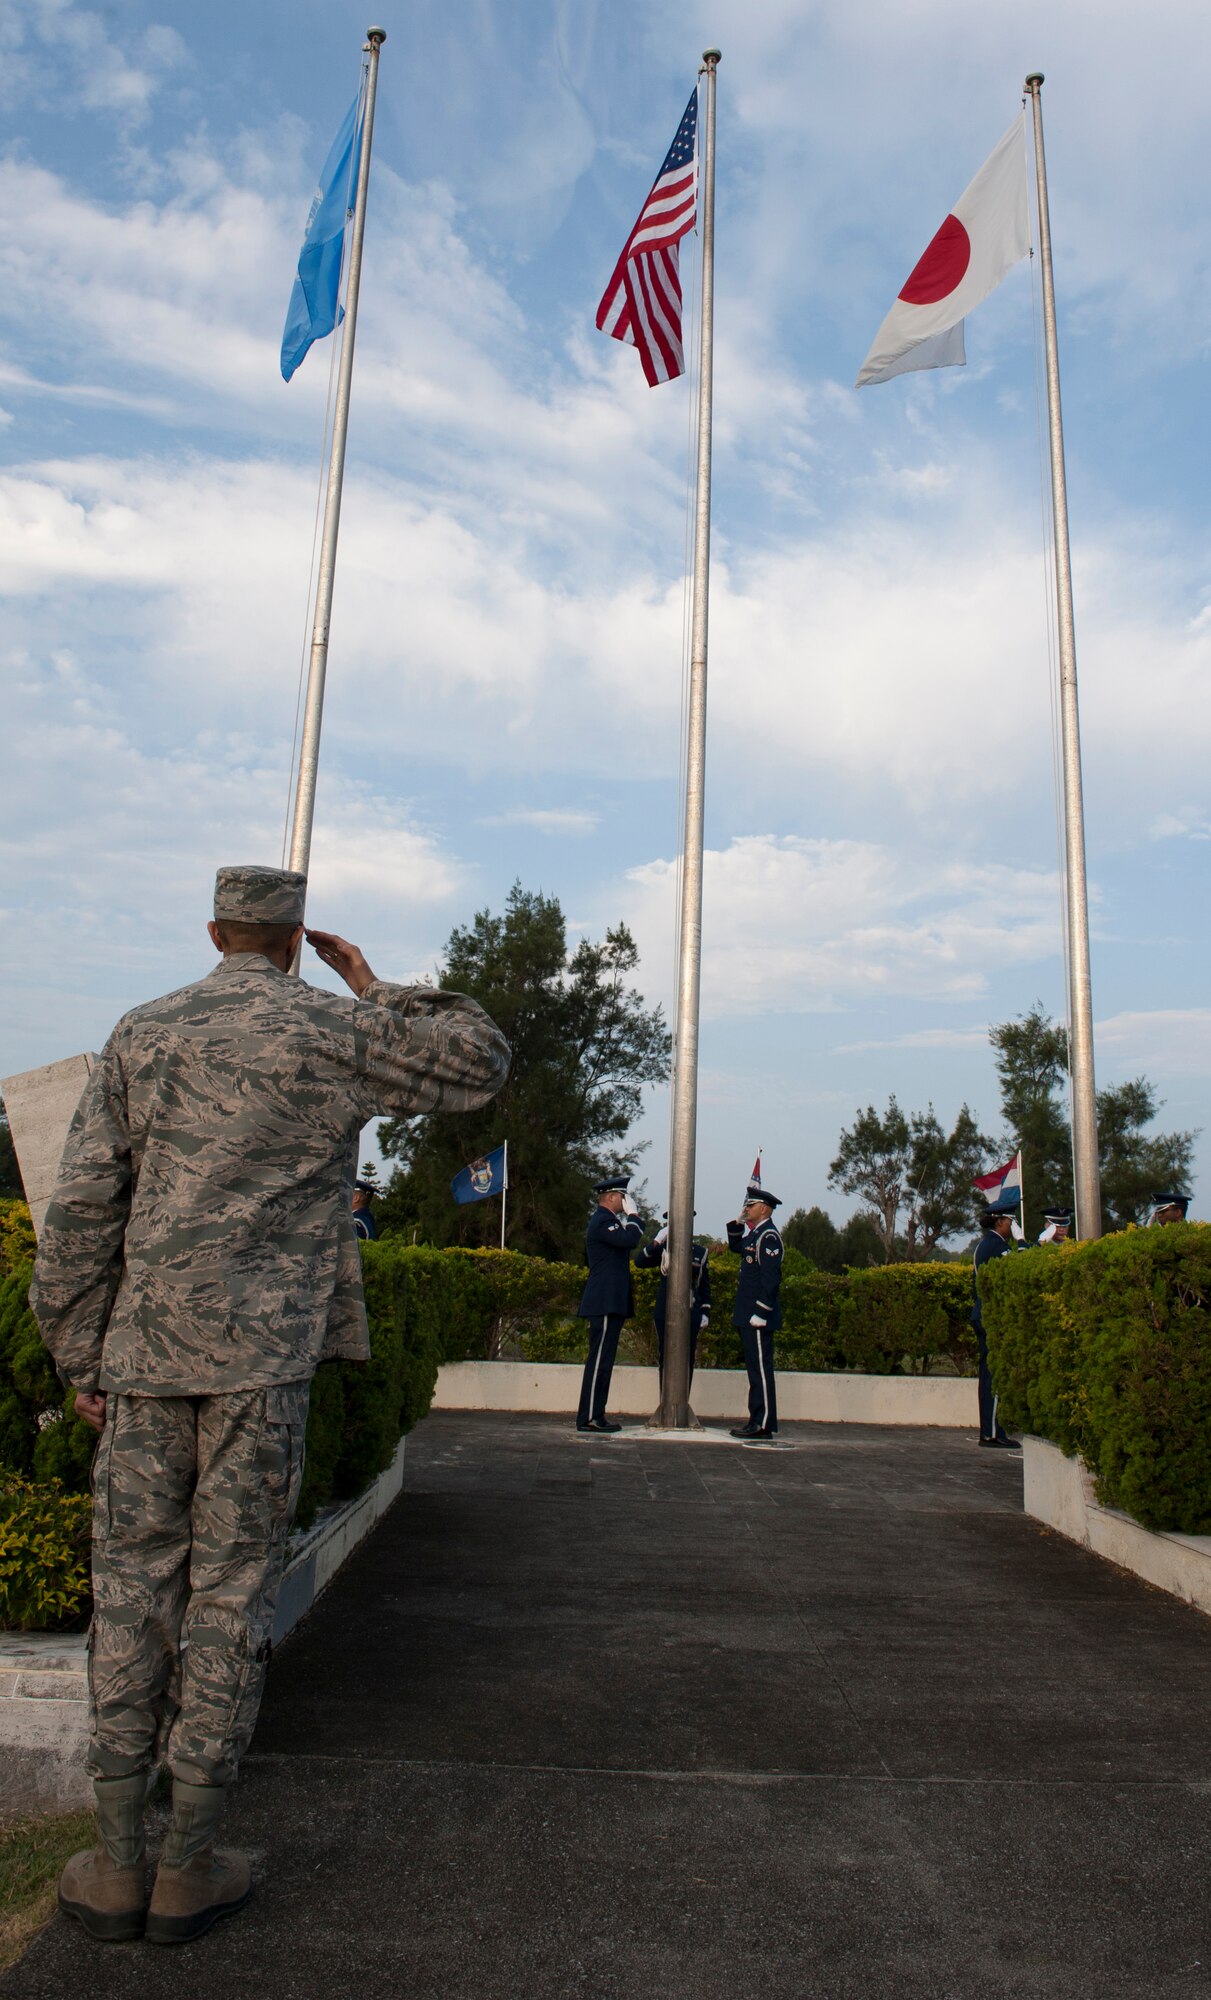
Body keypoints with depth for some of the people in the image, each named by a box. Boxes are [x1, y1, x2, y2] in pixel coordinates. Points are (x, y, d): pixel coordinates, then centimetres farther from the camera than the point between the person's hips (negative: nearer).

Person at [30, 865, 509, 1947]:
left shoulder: (143, 1034, 6)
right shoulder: (334, 1032, -2)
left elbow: (83, 1205, 3)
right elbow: (480, 1062, 9)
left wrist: (81, 1356, 9)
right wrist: (374, 987, 14)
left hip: (147, 1345, 3)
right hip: (265, 1350, -2)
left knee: (135, 1578, 10)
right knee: (233, 1583, 6)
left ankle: (116, 1863, 18)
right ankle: (190, 1864, 16)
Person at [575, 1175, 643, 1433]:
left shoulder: (604, 1220, 21)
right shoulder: (602, 1221, -12)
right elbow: (630, 1240, -25)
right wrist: (632, 1215, -12)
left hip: (609, 1303, 11)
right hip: (606, 1303, -11)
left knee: (602, 1360, 11)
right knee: (599, 1359, -10)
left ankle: (595, 1415, 14)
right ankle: (589, 1417, -8)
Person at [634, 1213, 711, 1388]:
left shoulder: (700, 1252, 7)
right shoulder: (663, 1249, 4)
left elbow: (705, 1285, 11)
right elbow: (639, 1262, -12)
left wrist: (705, 1313, 6)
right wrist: (657, 1240, -21)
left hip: (691, 1315, 1)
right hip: (665, 1314, -1)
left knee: (687, 1361, 3)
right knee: (665, 1360, 3)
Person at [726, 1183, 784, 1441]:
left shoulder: (768, 1236, -15)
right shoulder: (755, 1234, 15)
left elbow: (771, 1277, -21)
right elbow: (736, 1247, 34)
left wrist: (761, 1312, -23)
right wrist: (737, 1223, 18)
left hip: (758, 1316, -10)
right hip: (748, 1314, 10)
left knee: (761, 1369, -6)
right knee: (755, 1368, 12)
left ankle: (764, 1425, -3)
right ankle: (758, 1420, 18)